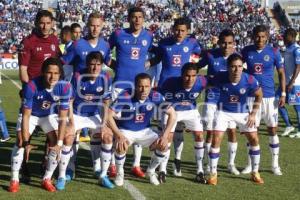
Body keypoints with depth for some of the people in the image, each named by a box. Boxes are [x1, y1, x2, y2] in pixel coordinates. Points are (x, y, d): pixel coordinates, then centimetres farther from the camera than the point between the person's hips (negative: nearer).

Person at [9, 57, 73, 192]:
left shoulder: (64, 87, -31)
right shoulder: (32, 86, -37)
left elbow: (62, 118, -26)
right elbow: (26, 115, -31)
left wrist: (59, 143, -31)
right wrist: (26, 143, -34)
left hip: (50, 115, 2)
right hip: (31, 114, -2)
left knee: (55, 144, -13)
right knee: (20, 141, -18)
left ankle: (47, 179, 4)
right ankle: (14, 180, -5)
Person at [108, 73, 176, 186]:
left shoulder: (155, 97, -18)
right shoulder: (125, 97, -27)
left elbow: (172, 114, -11)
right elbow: (109, 115, -25)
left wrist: (165, 135, -19)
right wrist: (118, 135, -33)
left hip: (144, 131, 3)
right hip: (125, 130, -3)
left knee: (163, 146, -17)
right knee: (121, 146, -33)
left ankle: (151, 171, 12)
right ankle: (119, 173, -3)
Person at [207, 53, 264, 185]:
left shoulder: (249, 80, -26)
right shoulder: (220, 77, -27)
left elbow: (259, 95, -7)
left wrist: (253, 114, -7)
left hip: (242, 112, 1)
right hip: (224, 111, -1)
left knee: (254, 139, -1)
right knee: (216, 139, -12)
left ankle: (255, 173, 17)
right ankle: (213, 174, 2)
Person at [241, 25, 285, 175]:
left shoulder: (274, 52, -3)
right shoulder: (246, 51, 1)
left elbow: (281, 73, 2)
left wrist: (283, 94, -5)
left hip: (269, 96, -1)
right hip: (251, 95, 1)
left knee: (272, 130, 3)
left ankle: (275, 165, 14)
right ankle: (250, 164, 16)